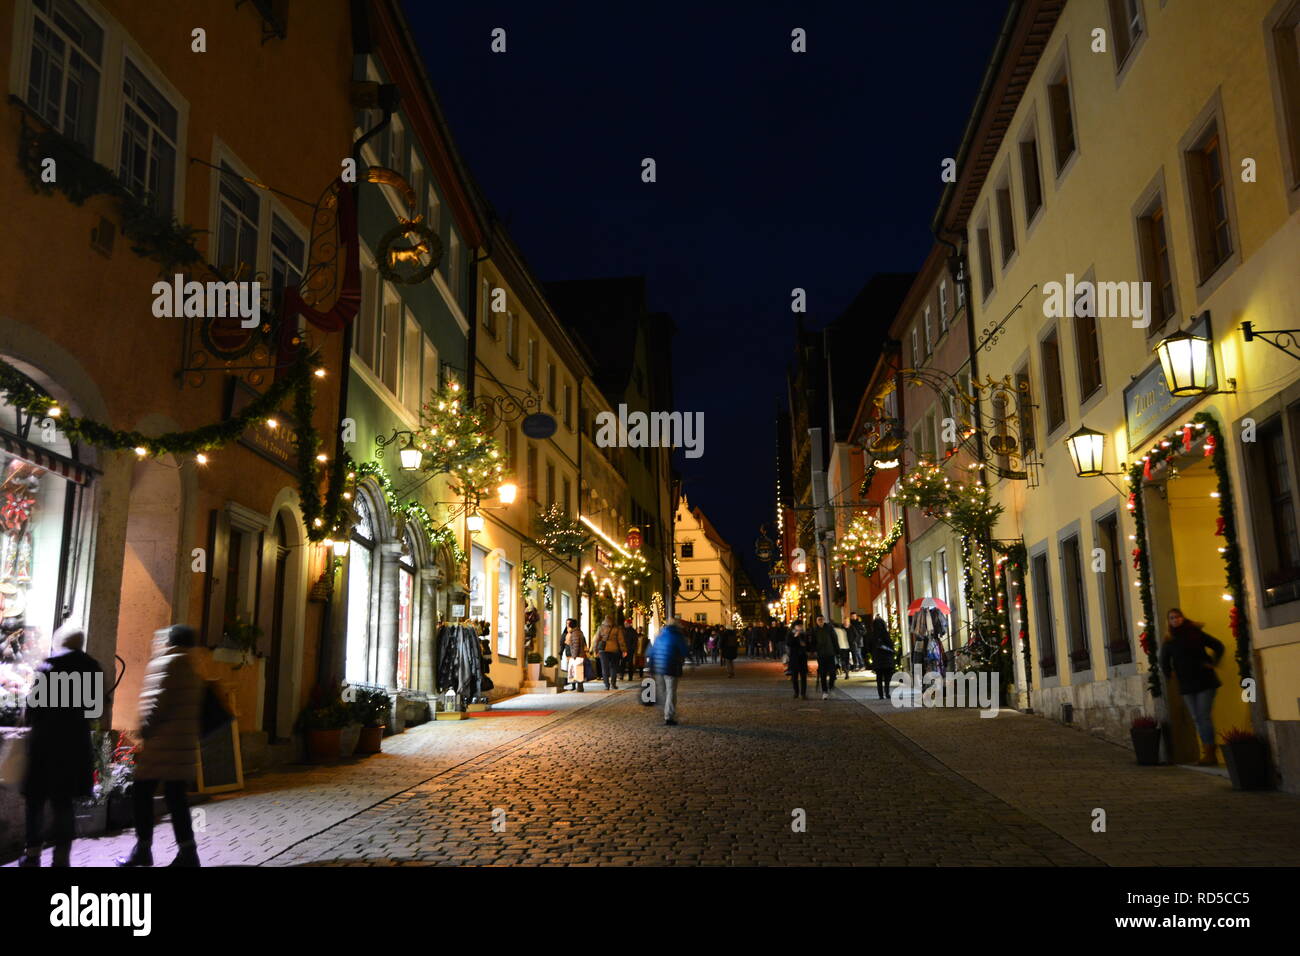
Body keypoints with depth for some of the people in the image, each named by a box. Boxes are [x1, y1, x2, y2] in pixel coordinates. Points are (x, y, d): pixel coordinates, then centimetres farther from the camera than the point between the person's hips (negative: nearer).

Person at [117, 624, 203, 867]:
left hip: (162, 744, -8)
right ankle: (187, 851, 2)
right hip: (184, 744, 8)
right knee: (176, 797, 7)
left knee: (142, 791, 5)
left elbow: (158, 702, -16)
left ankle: (143, 849, 11)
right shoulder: (191, 669, 19)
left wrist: (145, 731, -10)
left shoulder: (165, 663, -7)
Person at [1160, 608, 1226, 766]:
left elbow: (1218, 646, 5)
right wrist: (1168, 675, 8)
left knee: (1203, 716, -9)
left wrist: (1213, 663, -4)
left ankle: (1209, 753, -4)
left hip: (1204, 680, -3)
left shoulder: (1195, 633, -2)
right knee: (1196, 719, 4)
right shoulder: (1169, 640, 5)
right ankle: (1208, 754, 10)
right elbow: (1164, 661, 18)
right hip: (1186, 685, 3)